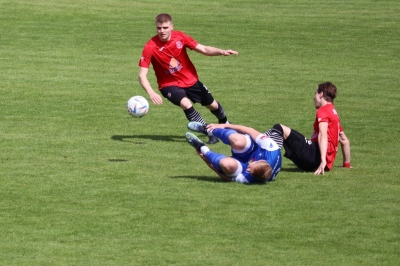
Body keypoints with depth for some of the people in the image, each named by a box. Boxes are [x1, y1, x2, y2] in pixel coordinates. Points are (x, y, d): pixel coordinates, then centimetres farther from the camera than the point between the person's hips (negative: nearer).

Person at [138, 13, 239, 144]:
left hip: (191, 80, 3)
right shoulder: (150, 47, -24)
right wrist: (151, 93, -41)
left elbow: (203, 49, -11)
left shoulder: (180, 37, -16)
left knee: (212, 105, 16)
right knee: (186, 104, -31)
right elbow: (142, 76, -25)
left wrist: (222, 52, -29)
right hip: (169, 85, -3)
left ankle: (224, 123, 51)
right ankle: (211, 133, -15)